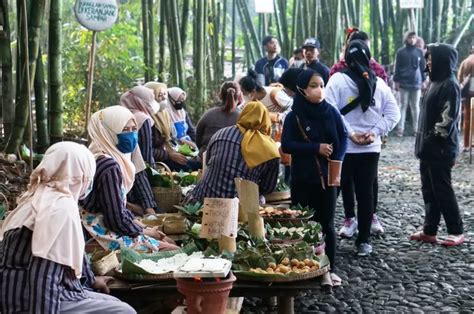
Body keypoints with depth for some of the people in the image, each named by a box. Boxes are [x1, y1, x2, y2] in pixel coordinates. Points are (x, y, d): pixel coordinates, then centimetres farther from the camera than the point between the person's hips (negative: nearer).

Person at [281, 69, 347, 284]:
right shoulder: (294, 117, -4)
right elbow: (286, 145, -10)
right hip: (302, 179, -2)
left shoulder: (331, 112, 2)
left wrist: (337, 160, -10)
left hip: (327, 176, 2)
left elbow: (343, 137, 6)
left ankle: (330, 269, 16)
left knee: (327, 223, 8)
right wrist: (317, 148, -16)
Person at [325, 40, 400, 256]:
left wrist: (349, 133, -12)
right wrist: (375, 132, -3)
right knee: (365, 194, 9)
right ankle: (364, 241, 14)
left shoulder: (338, 79, -7)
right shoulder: (379, 83, 4)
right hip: (371, 148, 3)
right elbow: (393, 113, 3)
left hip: (343, 147, -3)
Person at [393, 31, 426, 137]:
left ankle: (417, 129, 11)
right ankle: (400, 129, 1)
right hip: (404, 83, -2)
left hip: (416, 83, 2)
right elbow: (397, 67, 2)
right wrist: (396, 81, -3)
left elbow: (422, 67, 11)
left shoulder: (419, 52, 7)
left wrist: (423, 81, 7)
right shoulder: (401, 52, 1)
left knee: (415, 106, 7)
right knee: (403, 105, 0)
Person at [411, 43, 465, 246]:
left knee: (442, 191, -1)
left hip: (440, 149, -9)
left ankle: (456, 232, 10)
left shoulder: (450, 85, -16)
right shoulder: (437, 82, 14)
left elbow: (447, 120, -21)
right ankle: (429, 231, 18)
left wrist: (431, 141, -18)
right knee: (429, 190, 11)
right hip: (430, 148, 9)